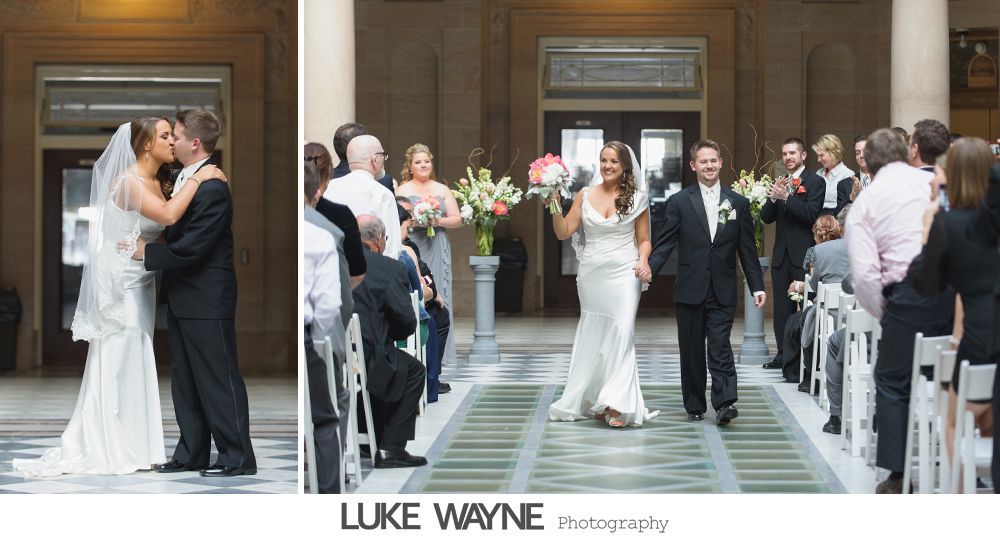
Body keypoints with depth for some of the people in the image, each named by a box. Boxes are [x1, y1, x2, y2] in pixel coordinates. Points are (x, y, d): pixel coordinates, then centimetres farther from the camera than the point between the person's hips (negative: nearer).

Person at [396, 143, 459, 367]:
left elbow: (457, 220, 10)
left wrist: (439, 221, -8)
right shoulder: (402, 190, 8)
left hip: (437, 250, 2)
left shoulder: (442, 190, 14)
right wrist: (412, 222, -16)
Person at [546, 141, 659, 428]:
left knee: (620, 334, -12)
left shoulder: (636, 198, 2)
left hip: (623, 274, -3)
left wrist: (644, 261, -12)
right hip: (591, 273, 3)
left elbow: (644, 239, 7)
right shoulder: (585, 195, 6)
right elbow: (564, 232, 5)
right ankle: (591, 401, 16)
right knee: (593, 337, 8)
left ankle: (617, 405, -15)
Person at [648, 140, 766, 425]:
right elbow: (665, 244, 0)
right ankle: (695, 406, 15)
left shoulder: (738, 203, 7)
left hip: (722, 292, 0)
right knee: (691, 352, 6)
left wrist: (757, 286, 5)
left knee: (720, 348, -10)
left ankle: (724, 402, -15)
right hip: (690, 291, 0)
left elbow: (747, 249, 8)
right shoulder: (679, 202, 2)